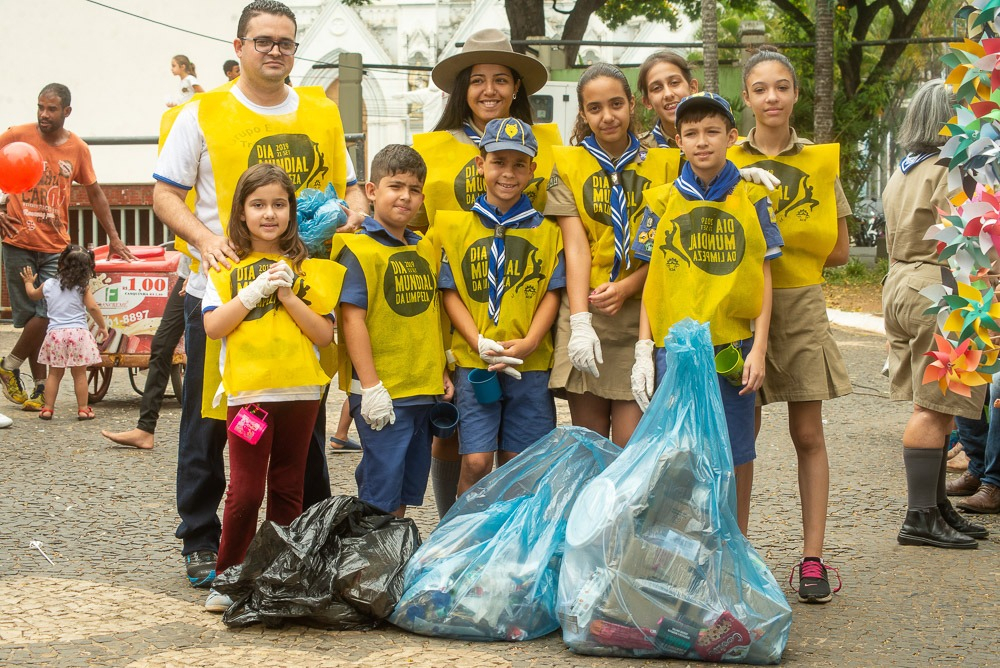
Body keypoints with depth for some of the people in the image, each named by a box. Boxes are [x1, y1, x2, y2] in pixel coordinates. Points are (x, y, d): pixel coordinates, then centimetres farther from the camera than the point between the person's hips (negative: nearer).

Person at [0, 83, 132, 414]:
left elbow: (95, 193, 15)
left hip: (55, 247, 1)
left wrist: (114, 238, 15)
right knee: (31, 316, 1)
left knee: (48, 313, -10)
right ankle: (40, 385, 12)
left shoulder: (78, 149, 6)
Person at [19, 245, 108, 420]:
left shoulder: (48, 285, 8)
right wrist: (102, 326, 5)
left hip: (55, 333, 3)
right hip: (78, 333, -3)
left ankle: (48, 408, 10)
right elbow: (92, 308, -8)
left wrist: (28, 282, 48)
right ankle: (83, 409, 6)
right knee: (80, 375, 4)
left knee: (54, 374, 11)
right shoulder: (82, 287, -3)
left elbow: (33, 294, 27)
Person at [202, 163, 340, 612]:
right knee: (245, 491, -7)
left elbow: (325, 334, 1)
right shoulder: (227, 268, 7)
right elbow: (212, 326, -5)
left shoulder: (306, 268, 9)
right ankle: (227, 579, 5)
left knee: (288, 489, 8)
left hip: (300, 390, 2)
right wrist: (254, 291, -12)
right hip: (247, 391, -2)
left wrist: (288, 297, -10)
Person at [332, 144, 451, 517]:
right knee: (382, 489, -5)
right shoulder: (358, 250, -10)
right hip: (381, 393, -7)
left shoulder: (425, 251, 12)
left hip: (424, 389, 7)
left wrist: (441, 373, 16)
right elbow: (353, 319, -15)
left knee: (409, 485, 14)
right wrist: (370, 386, -19)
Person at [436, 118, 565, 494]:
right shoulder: (456, 224, 5)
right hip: (473, 363, -1)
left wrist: (529, 342, -11)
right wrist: (480, 344, -11)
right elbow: (449, 292, 2)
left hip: (530, 366, 1)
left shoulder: (545, 230, 8)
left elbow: (552, 292, 4)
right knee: (476, 463, -8)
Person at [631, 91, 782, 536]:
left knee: (736, 453, 6)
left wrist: (759, 348, -3)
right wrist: (643, 349, 0)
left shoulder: (751, 200, 4)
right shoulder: (662, 202, 5)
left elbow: (763, 278, 4)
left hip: (734, 344, 0)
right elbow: (653, 280, 6)